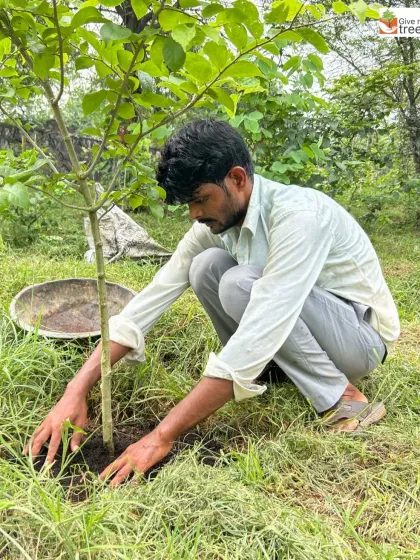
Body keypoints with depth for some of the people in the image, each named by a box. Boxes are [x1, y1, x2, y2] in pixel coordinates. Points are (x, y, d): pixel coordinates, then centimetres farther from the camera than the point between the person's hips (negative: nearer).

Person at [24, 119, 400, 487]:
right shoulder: (218, 219, -8)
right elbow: (154, 295, -13)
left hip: (361, 336, -6)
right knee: (206, 266, -14)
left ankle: (345, 400, -16)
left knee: (240, 285, -30)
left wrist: (163, 435, -37)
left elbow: (259, 337, -39)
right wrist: (77, 390, -20)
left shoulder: (297, 215, -31)